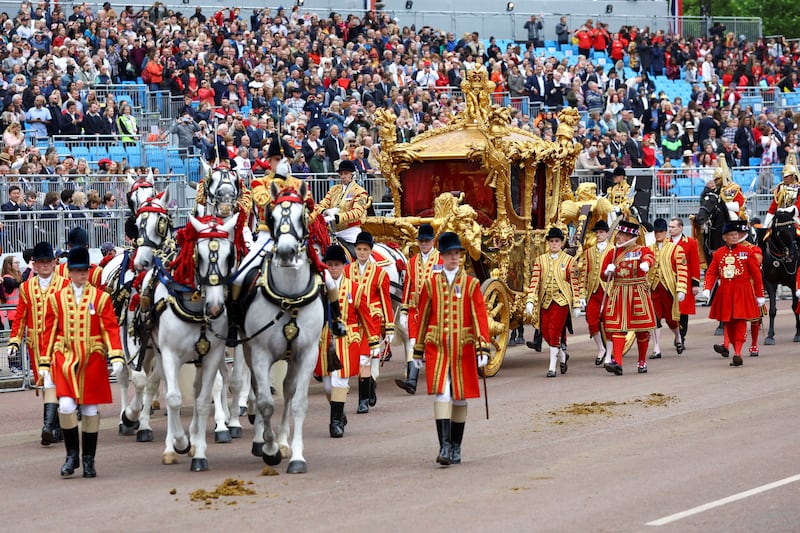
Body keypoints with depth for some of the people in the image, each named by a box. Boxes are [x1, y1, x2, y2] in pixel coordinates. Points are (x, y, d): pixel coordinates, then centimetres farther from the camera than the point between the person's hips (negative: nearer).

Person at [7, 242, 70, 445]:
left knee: (51, 381, -16)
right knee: (44, 383, 8)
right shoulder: (26, 288, 9)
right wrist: (14, 341, 2)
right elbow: (20, 317, 10)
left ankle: (49, 427, -23)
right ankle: (57, 427, 19)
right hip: (35, 343, 4)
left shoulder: (64, 285, 0)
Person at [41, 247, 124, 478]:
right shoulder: (56, 299, 5)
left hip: (93, 360, 0)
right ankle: (72, 454, 4)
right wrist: (45, 362, 3)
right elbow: (49, 332, 7)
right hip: (65, 359, 0)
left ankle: (89, 459, 15)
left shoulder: (101, 298, 2)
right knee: (66, 406, -12)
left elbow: (111, 329, -2)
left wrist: (116, 357, -14)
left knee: (90, 409, 5)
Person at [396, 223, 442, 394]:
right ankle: (411, 381, -15)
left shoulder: (442, 260, 1)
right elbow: (407, 287, 14)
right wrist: (403, 311, 10)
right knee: (414, 345, -7)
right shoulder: (412, 262, 13)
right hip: (415, 310, 3)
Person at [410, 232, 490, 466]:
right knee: (441, 394, -13)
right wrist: (418, 350, 10)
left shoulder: (471, 284, 2)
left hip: (463, 349, 1)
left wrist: (482, 349, -12)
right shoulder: (431, 284, 5)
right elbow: (422, 318, 10)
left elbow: (480, 317, -2)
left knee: (460, 397, 8)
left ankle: (456, 447, 21)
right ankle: (444, 447, -18)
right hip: (437, 349, -1)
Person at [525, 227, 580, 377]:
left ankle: (552, 367, -5)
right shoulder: (540, 260, 8)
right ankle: (562, 355, 32)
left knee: (554, 333, -11)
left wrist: (577, 304, 1)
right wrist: (530, 301, -8)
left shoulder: (569, 260, 2)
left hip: (561, 301, -4)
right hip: (545, 301, 4)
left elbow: (574, 283, 3)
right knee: (546, 334, 5)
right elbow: (534, 281, 2)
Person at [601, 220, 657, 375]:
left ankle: (642, 361, 21)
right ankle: (617, 362, -16)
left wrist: (646, 263, -51)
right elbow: (604, 276, 14)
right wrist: (608, 271, -10)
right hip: (618, 294, 2)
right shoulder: (613, 253, 9)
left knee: (642, 329, 5)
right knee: (618, 327, -8)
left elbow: (649, 256, -27)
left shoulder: (641, 250, -2)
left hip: (638, 293, -2)